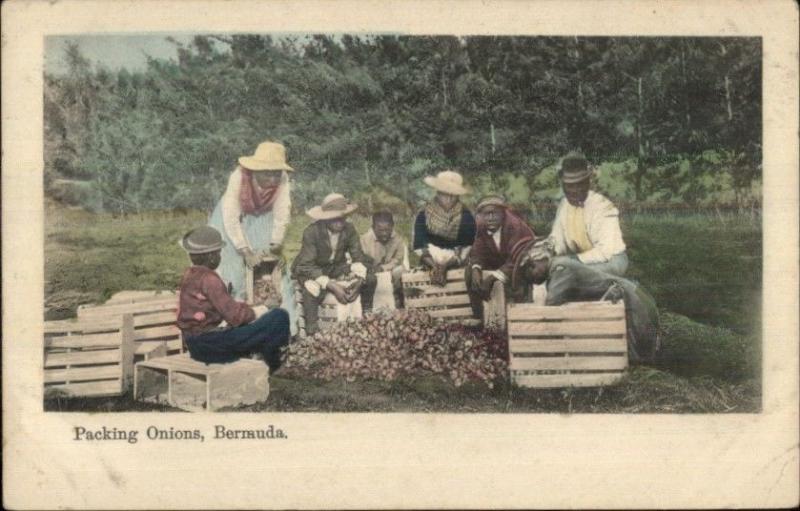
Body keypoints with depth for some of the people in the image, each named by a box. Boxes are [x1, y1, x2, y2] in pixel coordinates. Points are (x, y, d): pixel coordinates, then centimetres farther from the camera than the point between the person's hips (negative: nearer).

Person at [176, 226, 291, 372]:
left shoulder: (189, 274, 9)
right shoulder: (209, 279, -18)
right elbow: (235, 316, -20)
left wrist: (244, 307, 8)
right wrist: (252, 311, 0)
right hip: (211, 345, -10)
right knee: (279, 316, -10)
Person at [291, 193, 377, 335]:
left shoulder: (349, 229, -16)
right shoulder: (311, 232, -28)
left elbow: (359, 257, -11)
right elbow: (307, 266, -30)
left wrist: (359, 281, -33)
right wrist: (332, 285, -42)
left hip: (337, 267, 5)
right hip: (311, 270, -5)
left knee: (370, 278, -12)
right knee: (312, 290, -37)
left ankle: (367, 315, 12)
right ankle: (311, 334, -25)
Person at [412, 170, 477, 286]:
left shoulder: (466, 217, 0)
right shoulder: (423, 216, 2)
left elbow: (467, 246, -4)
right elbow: (420, 246, 0)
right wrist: (434, 265, -18)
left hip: (456, 264, -1)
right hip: (431, 262, 1)